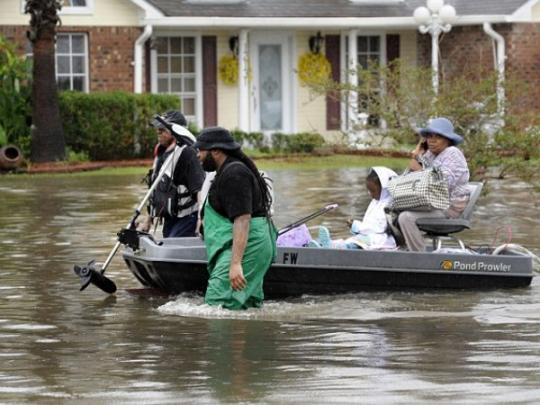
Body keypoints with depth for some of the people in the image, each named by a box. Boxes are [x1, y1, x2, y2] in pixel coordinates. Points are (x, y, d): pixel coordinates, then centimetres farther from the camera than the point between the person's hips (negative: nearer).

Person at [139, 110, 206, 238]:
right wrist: (148, 220, 26)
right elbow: (156, 191, 25)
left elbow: (199, 188, -22)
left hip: (185, 218, -9)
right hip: (169, 219, 9)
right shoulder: (162, 153, 16)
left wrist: (201, 218, -31)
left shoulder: (187, 153, -13)